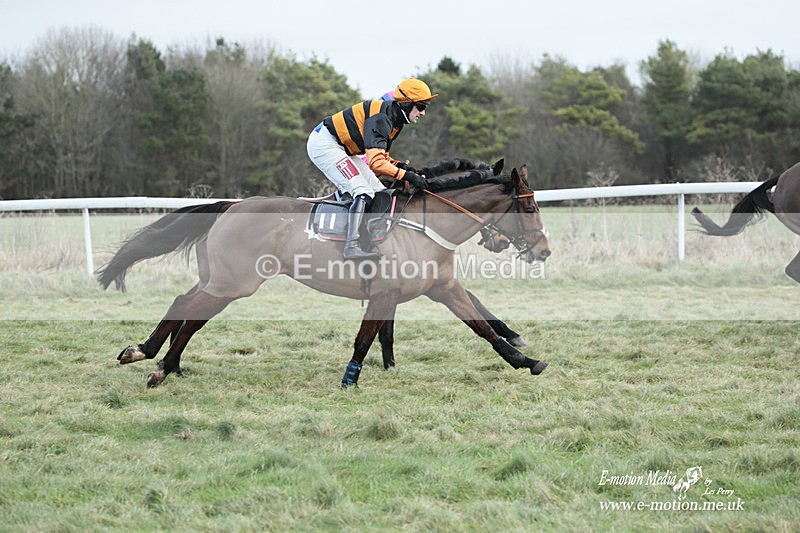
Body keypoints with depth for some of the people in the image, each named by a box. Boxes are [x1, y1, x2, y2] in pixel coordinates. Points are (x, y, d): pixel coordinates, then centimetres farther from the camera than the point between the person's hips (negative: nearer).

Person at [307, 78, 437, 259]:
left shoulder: (395, 119, 6)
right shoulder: (382, 117, -25)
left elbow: (380, 155, 15)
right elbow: (375, 162, -32)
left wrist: (399, 165, -4)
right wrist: (407, 176, -31)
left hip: (342, 149, 11)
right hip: (323, 144, -11)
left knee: (380, 193, 5)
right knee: (363, 192, -23)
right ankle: (351, 247, -30)